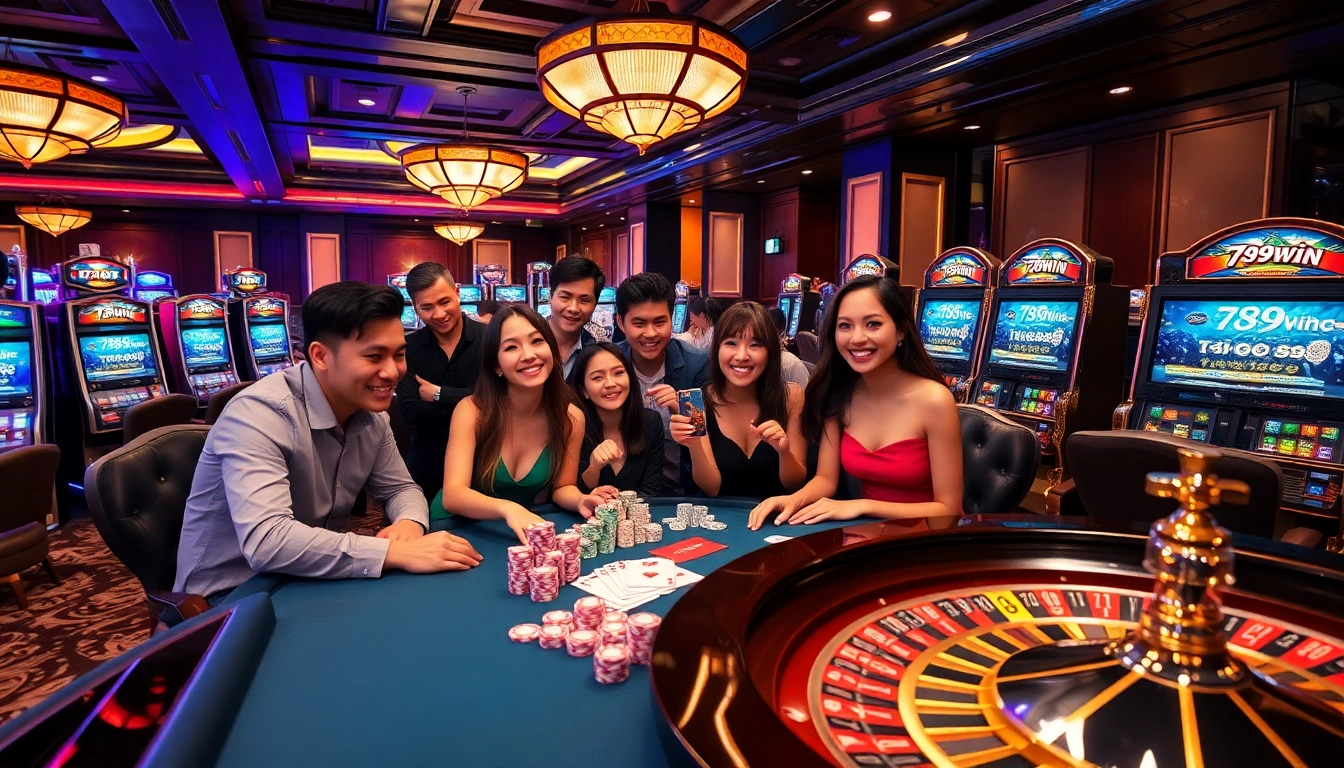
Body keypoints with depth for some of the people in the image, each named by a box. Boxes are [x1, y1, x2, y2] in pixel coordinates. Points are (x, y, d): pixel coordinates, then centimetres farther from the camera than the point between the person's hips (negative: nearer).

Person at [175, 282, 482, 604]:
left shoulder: (371, 412, -3)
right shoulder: (260, 412, -25)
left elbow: (399, 488, 6)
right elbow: (265, 542, -36)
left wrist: (410, 523, -18)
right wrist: (395, 552, -36)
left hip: (305, 582, 7)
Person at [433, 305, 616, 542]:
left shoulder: (571, 417, -10)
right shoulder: (471, 410, -18)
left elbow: (561, 486, 1)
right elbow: (453, 494, -26)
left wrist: (580, 501, -22)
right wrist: (506, 508, -46)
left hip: (521, 533, 3)